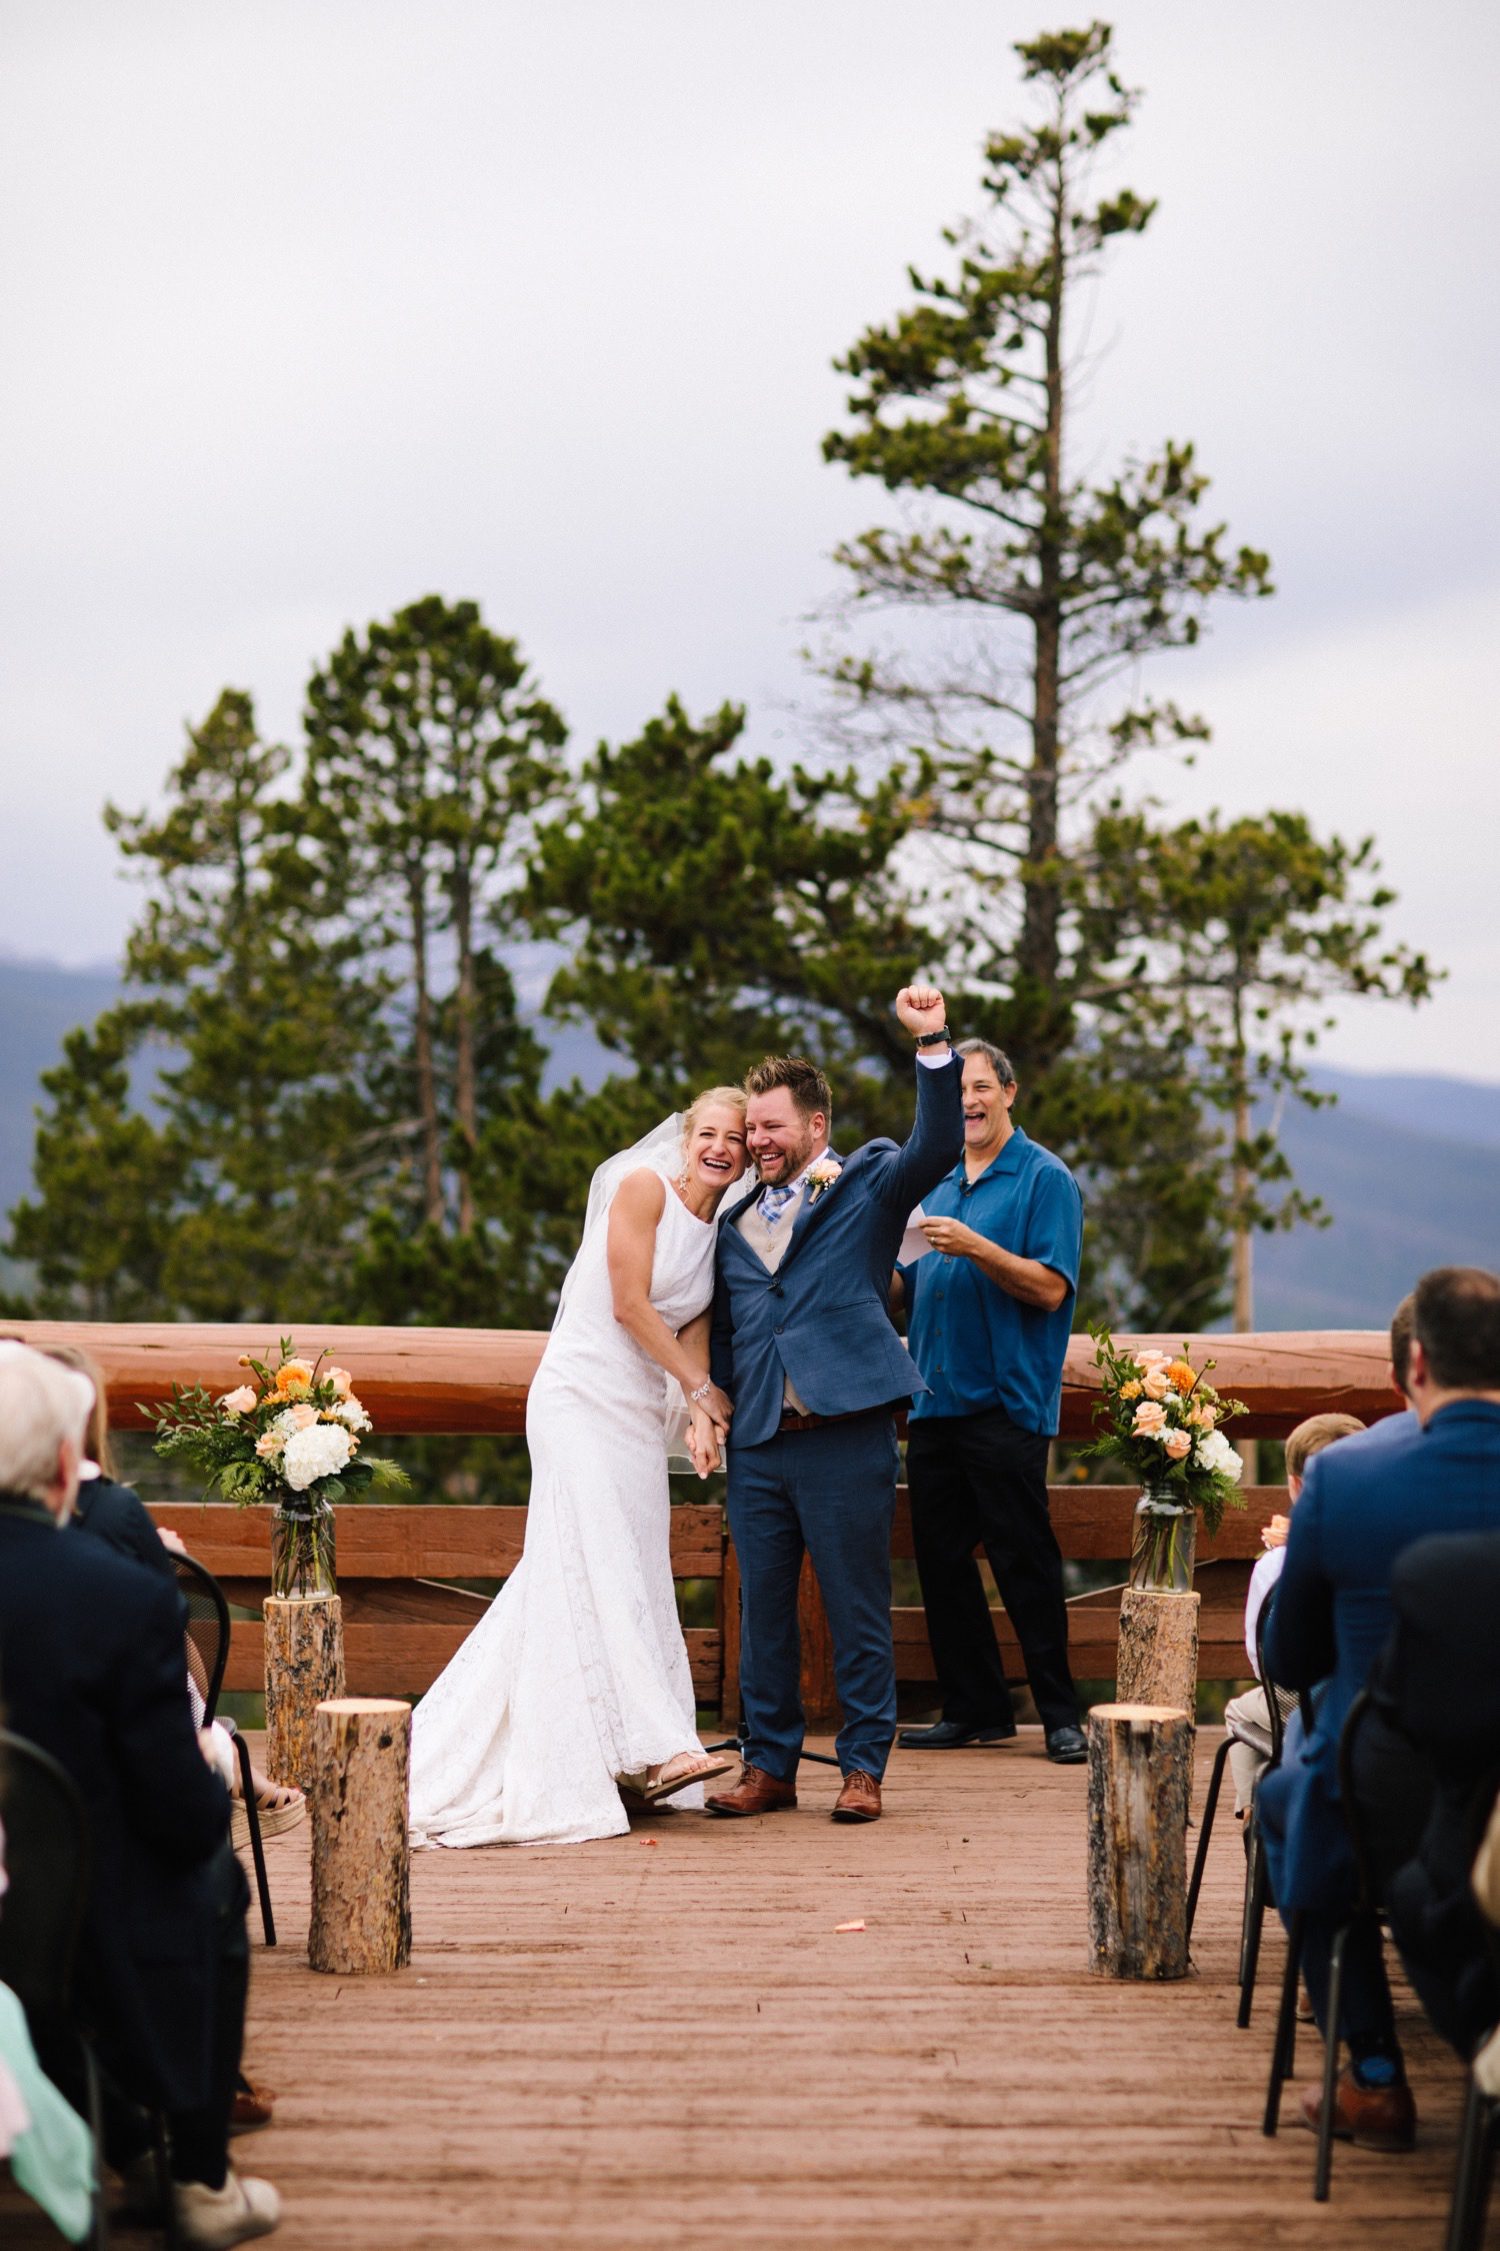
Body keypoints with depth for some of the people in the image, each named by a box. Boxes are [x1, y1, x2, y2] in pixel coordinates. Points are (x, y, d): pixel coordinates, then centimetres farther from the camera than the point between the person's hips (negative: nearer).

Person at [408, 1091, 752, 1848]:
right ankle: (647, 1747, -12)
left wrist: (702, 1417, -9)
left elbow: (693, 1336, 9)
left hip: (640, 1412, 8)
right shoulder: (643, 1187, -9)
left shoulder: (721, 1233, 12)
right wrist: (703, 1388, -5)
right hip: (583, 1395, -8)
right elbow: (629, 1305, -12)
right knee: (600, 1568, -9)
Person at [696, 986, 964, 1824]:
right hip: (758, 1442, 5)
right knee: (764, 1613, 8)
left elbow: (938, 1145, -12)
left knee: (859, 1613, 0)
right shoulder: (738, 1219, 18)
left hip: (846, 1436, -5)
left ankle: (864, 1768, 9)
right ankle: (770, 1766, 17)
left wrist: (933, 1043, -22)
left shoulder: (867, 1185, 5)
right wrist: (705, 1402, 10)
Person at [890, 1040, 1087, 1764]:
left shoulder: (1043, 1178, -3)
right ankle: (974, 1708, 16)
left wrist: (975, 1248, -23)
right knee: (940, 1561, 8)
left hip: (1006, 1401, -7)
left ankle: (1060, 1714, 2)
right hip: (934, 1401, 7)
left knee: (1025, 1562, -5)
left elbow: (1051, 1288, -12)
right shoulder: (937, 1183, 18)